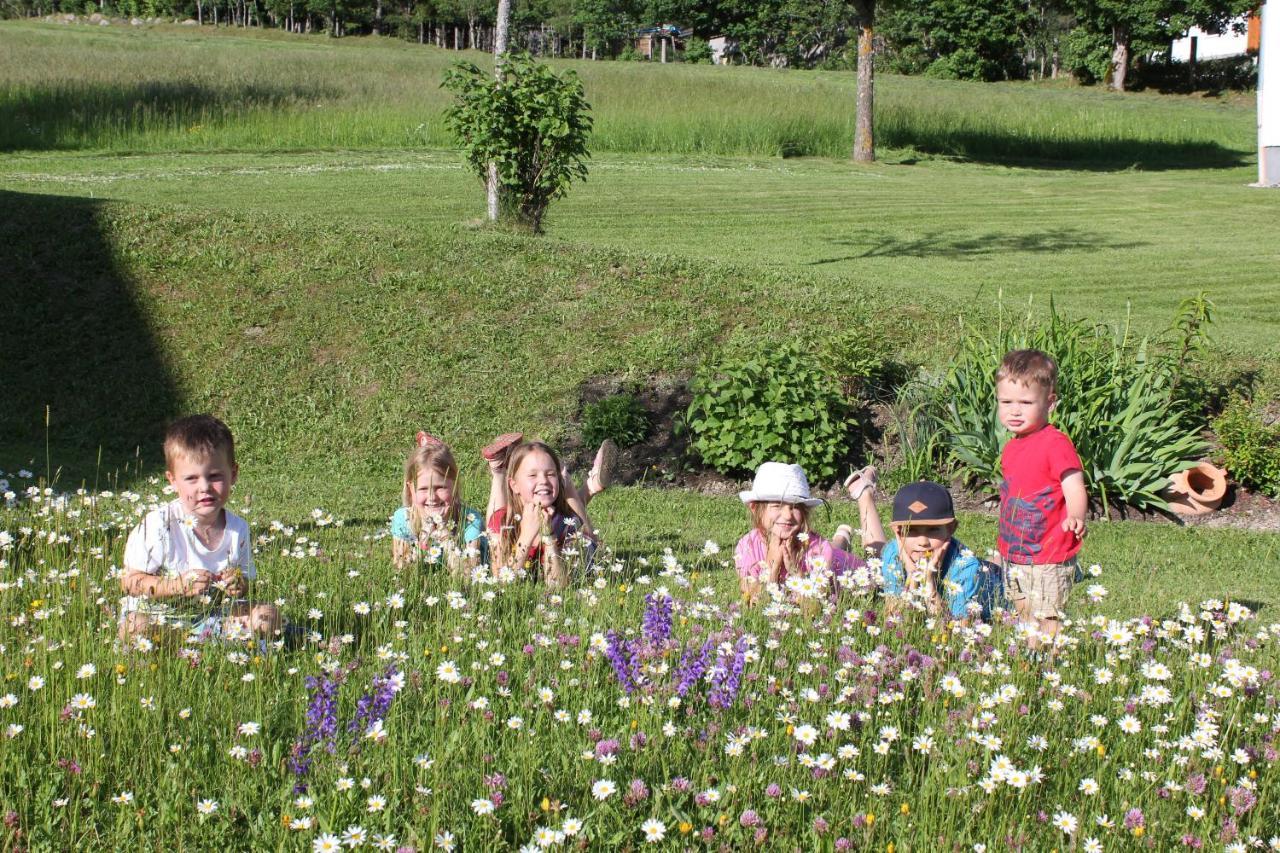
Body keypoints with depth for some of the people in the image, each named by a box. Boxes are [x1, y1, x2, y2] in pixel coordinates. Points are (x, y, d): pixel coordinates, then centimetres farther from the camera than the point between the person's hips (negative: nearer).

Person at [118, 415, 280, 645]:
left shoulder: (238, 529, -4)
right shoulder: (159, 525, -18)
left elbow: (244, 580, 10)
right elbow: (130, 581, -15)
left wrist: (239, 586, -16)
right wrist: (179, 585, -28)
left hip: (213, 614, 4)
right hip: (158, 615, -4)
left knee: (267, 616, -12)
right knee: (135, 630, -36)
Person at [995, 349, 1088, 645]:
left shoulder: (1056, 444, -17)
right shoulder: (1011, 447, 10)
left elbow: (1075, 489, -23)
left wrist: (1076, 517, -44)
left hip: (1049, 559, -9)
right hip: (1014, 557, 9)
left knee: (1046, 625, -6)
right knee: (1024, 622, 18)